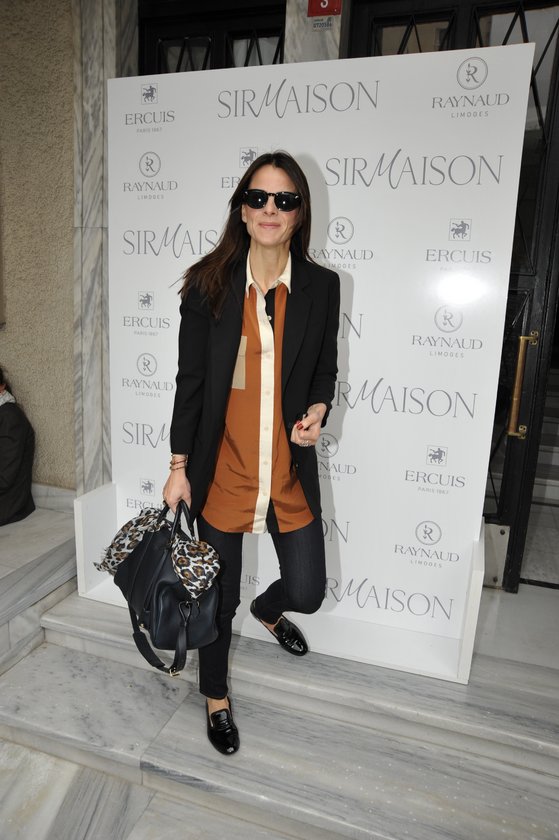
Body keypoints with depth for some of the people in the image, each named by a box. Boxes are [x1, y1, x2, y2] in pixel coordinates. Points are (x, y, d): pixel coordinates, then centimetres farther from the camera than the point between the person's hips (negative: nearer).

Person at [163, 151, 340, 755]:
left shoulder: (321, 286, -1)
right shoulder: (208, 284, -5)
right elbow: (190, 380, -2)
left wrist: (317, 410, -11)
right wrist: (179, 466, -2)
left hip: (291, 470, 2)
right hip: (221, 468, -1)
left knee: (307, 592, 10)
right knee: (218, 598, 13)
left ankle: (267, 609, 50)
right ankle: (216, 697, 43)